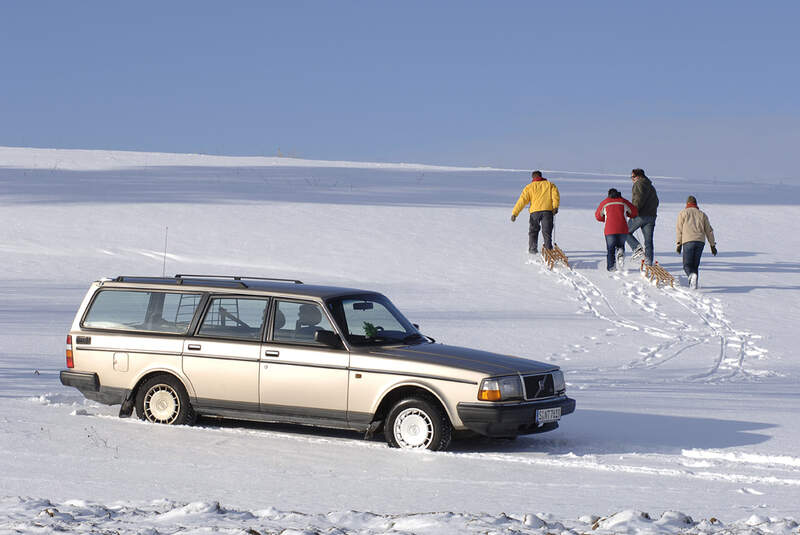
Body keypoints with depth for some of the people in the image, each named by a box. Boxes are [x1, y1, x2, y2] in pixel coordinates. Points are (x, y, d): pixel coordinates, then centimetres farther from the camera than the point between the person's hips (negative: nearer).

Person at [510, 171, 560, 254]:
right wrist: (555, 207, -10)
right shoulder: (550, 184, 18)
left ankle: (533, 249, 9)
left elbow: (522, 200, 6)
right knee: (547, 231, 6)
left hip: (535, 210, -1)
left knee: (533, 231, 14)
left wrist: (514, 213, 3)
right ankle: (548, 249, 0)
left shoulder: (529, 187, 14)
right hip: (548, 210, 1)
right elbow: (555, 195, -1)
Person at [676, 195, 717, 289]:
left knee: (687, 264, -3)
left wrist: (679, 244, 5)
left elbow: (679, 229, 4)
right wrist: (712, 245, 19)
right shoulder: (702, 214, 20)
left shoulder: (683, 213, 12)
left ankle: (691, 274, -33)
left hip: (688, 241, -3)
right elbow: (709, 231, 17)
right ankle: (693, 284, 6)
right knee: (695, 264, 12)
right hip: (701, 241, 3)